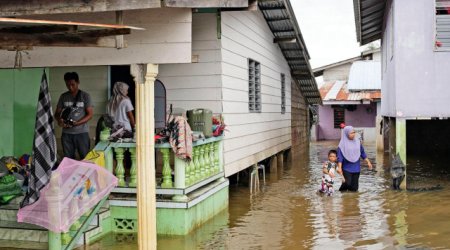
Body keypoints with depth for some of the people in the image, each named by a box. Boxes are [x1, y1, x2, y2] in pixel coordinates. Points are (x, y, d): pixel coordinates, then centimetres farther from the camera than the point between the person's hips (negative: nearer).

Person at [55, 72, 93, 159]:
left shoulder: (85, 96, -1)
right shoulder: (63, 96, 8)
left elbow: (90, 114, -4)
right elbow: (57, 113, 12)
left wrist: (76, 123, -18)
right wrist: (59, 120, -12)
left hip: (82, 132, -3)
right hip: (66, 133, 3)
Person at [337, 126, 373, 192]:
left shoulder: (357, 141, 6)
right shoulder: (342, 144, -7)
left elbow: (362, 153, 14)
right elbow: (340, 156, -11)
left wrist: (368, 162, 10)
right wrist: (339, 167, -21)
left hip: (356, 168, 4)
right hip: (347, 168, -4)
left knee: (354, 187, 3)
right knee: (347, 183, -15)